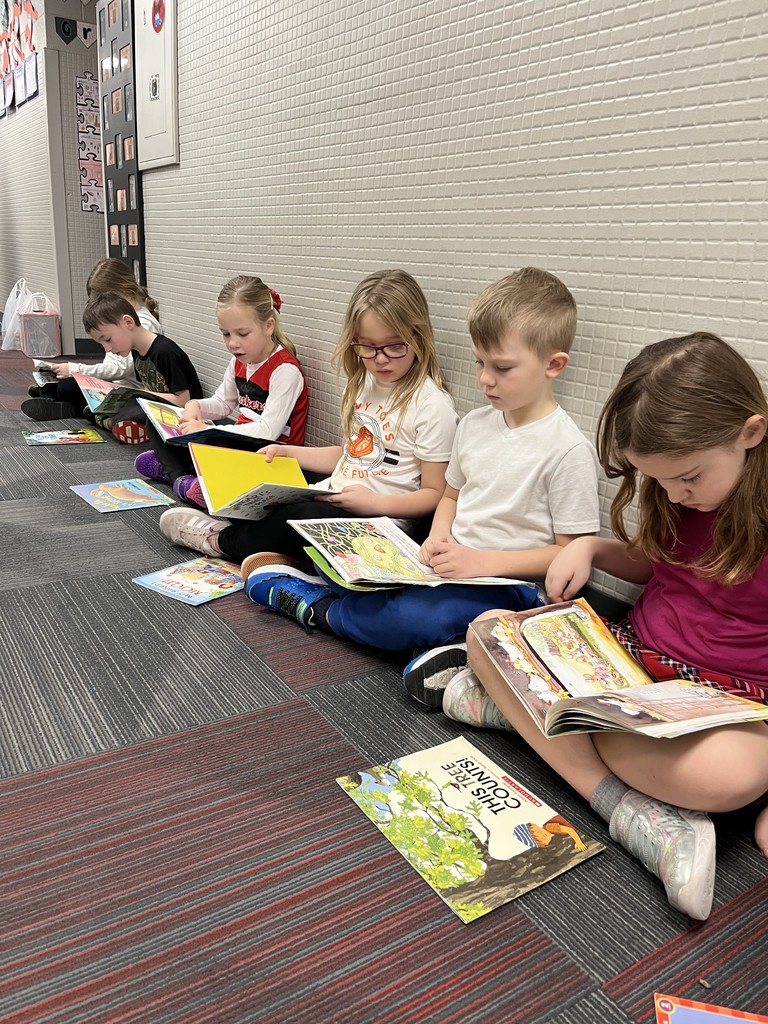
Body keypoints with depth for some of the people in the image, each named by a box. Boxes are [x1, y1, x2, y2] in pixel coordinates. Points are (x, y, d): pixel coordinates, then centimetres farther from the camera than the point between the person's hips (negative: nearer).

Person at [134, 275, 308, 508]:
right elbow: (222, 403, 18)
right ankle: (181, 478, -13)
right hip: (240, 437, 9)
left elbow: (268, 430, -27)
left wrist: (207, 430, -29)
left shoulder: (285, 369, -20)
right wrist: (195, 405, -6)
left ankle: (168, 465, -10)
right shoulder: (240, 361, 7)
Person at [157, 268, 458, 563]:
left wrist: (375, 502, -27)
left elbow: (435, 494, -13)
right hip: (334, 496, 9)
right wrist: (287, 451, 12)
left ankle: (222, 539, -7)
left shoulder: (432, 405, -15)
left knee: (307, 517, -33)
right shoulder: (363, 385, 9)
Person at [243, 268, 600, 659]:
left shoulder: (569, 450, -15)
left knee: (416, 616, -30)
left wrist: (483, 561, -21)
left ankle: (319, 608, -6)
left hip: (508, 584, -6)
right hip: (453, 566, 7)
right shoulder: (474, 424, 6)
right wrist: (439, 538, -3)